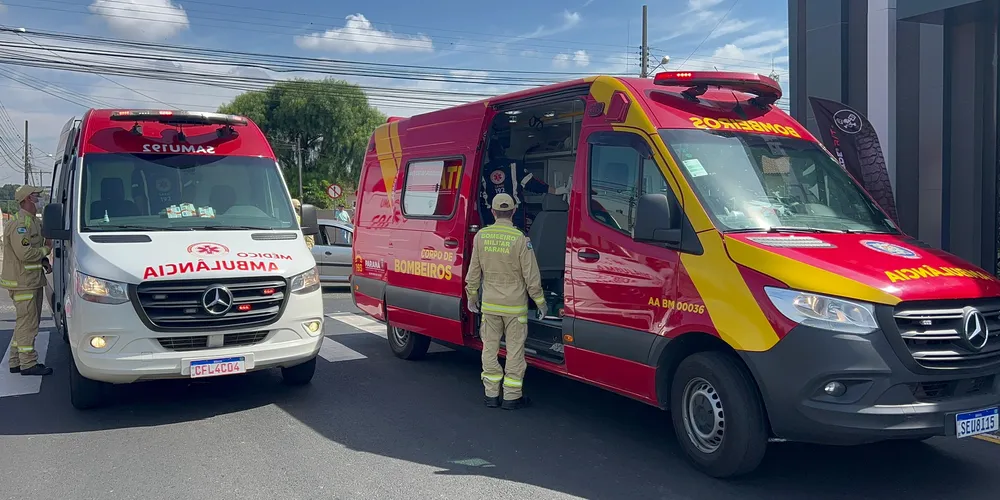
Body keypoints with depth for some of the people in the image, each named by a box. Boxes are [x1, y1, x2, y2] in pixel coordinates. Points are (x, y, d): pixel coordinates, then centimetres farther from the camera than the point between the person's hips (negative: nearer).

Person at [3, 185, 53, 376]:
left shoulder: (32, 222, 17)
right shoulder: (19, 224, -17)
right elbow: (24, 253, -25)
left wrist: (44, 261, 8)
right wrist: (46, 249, -10)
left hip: (33, 280, 11)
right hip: (23, 282, -11)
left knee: (24, 322, 16)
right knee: (28, 322, -6)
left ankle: (16, 361, 24)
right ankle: (28, 364, 0)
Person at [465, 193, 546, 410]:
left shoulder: (481, 236, -3)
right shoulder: (520, 239, -13)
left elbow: (474, 270, 4)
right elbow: (531, 276, -9)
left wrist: (472, 295, 17)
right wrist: (540, 301, 2)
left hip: (489, 304, 3)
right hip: (515, 305, -3)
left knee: (490, 348, 12)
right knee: (515, 350, 5)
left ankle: (491, 394, 17)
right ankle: (512, 396, 10)